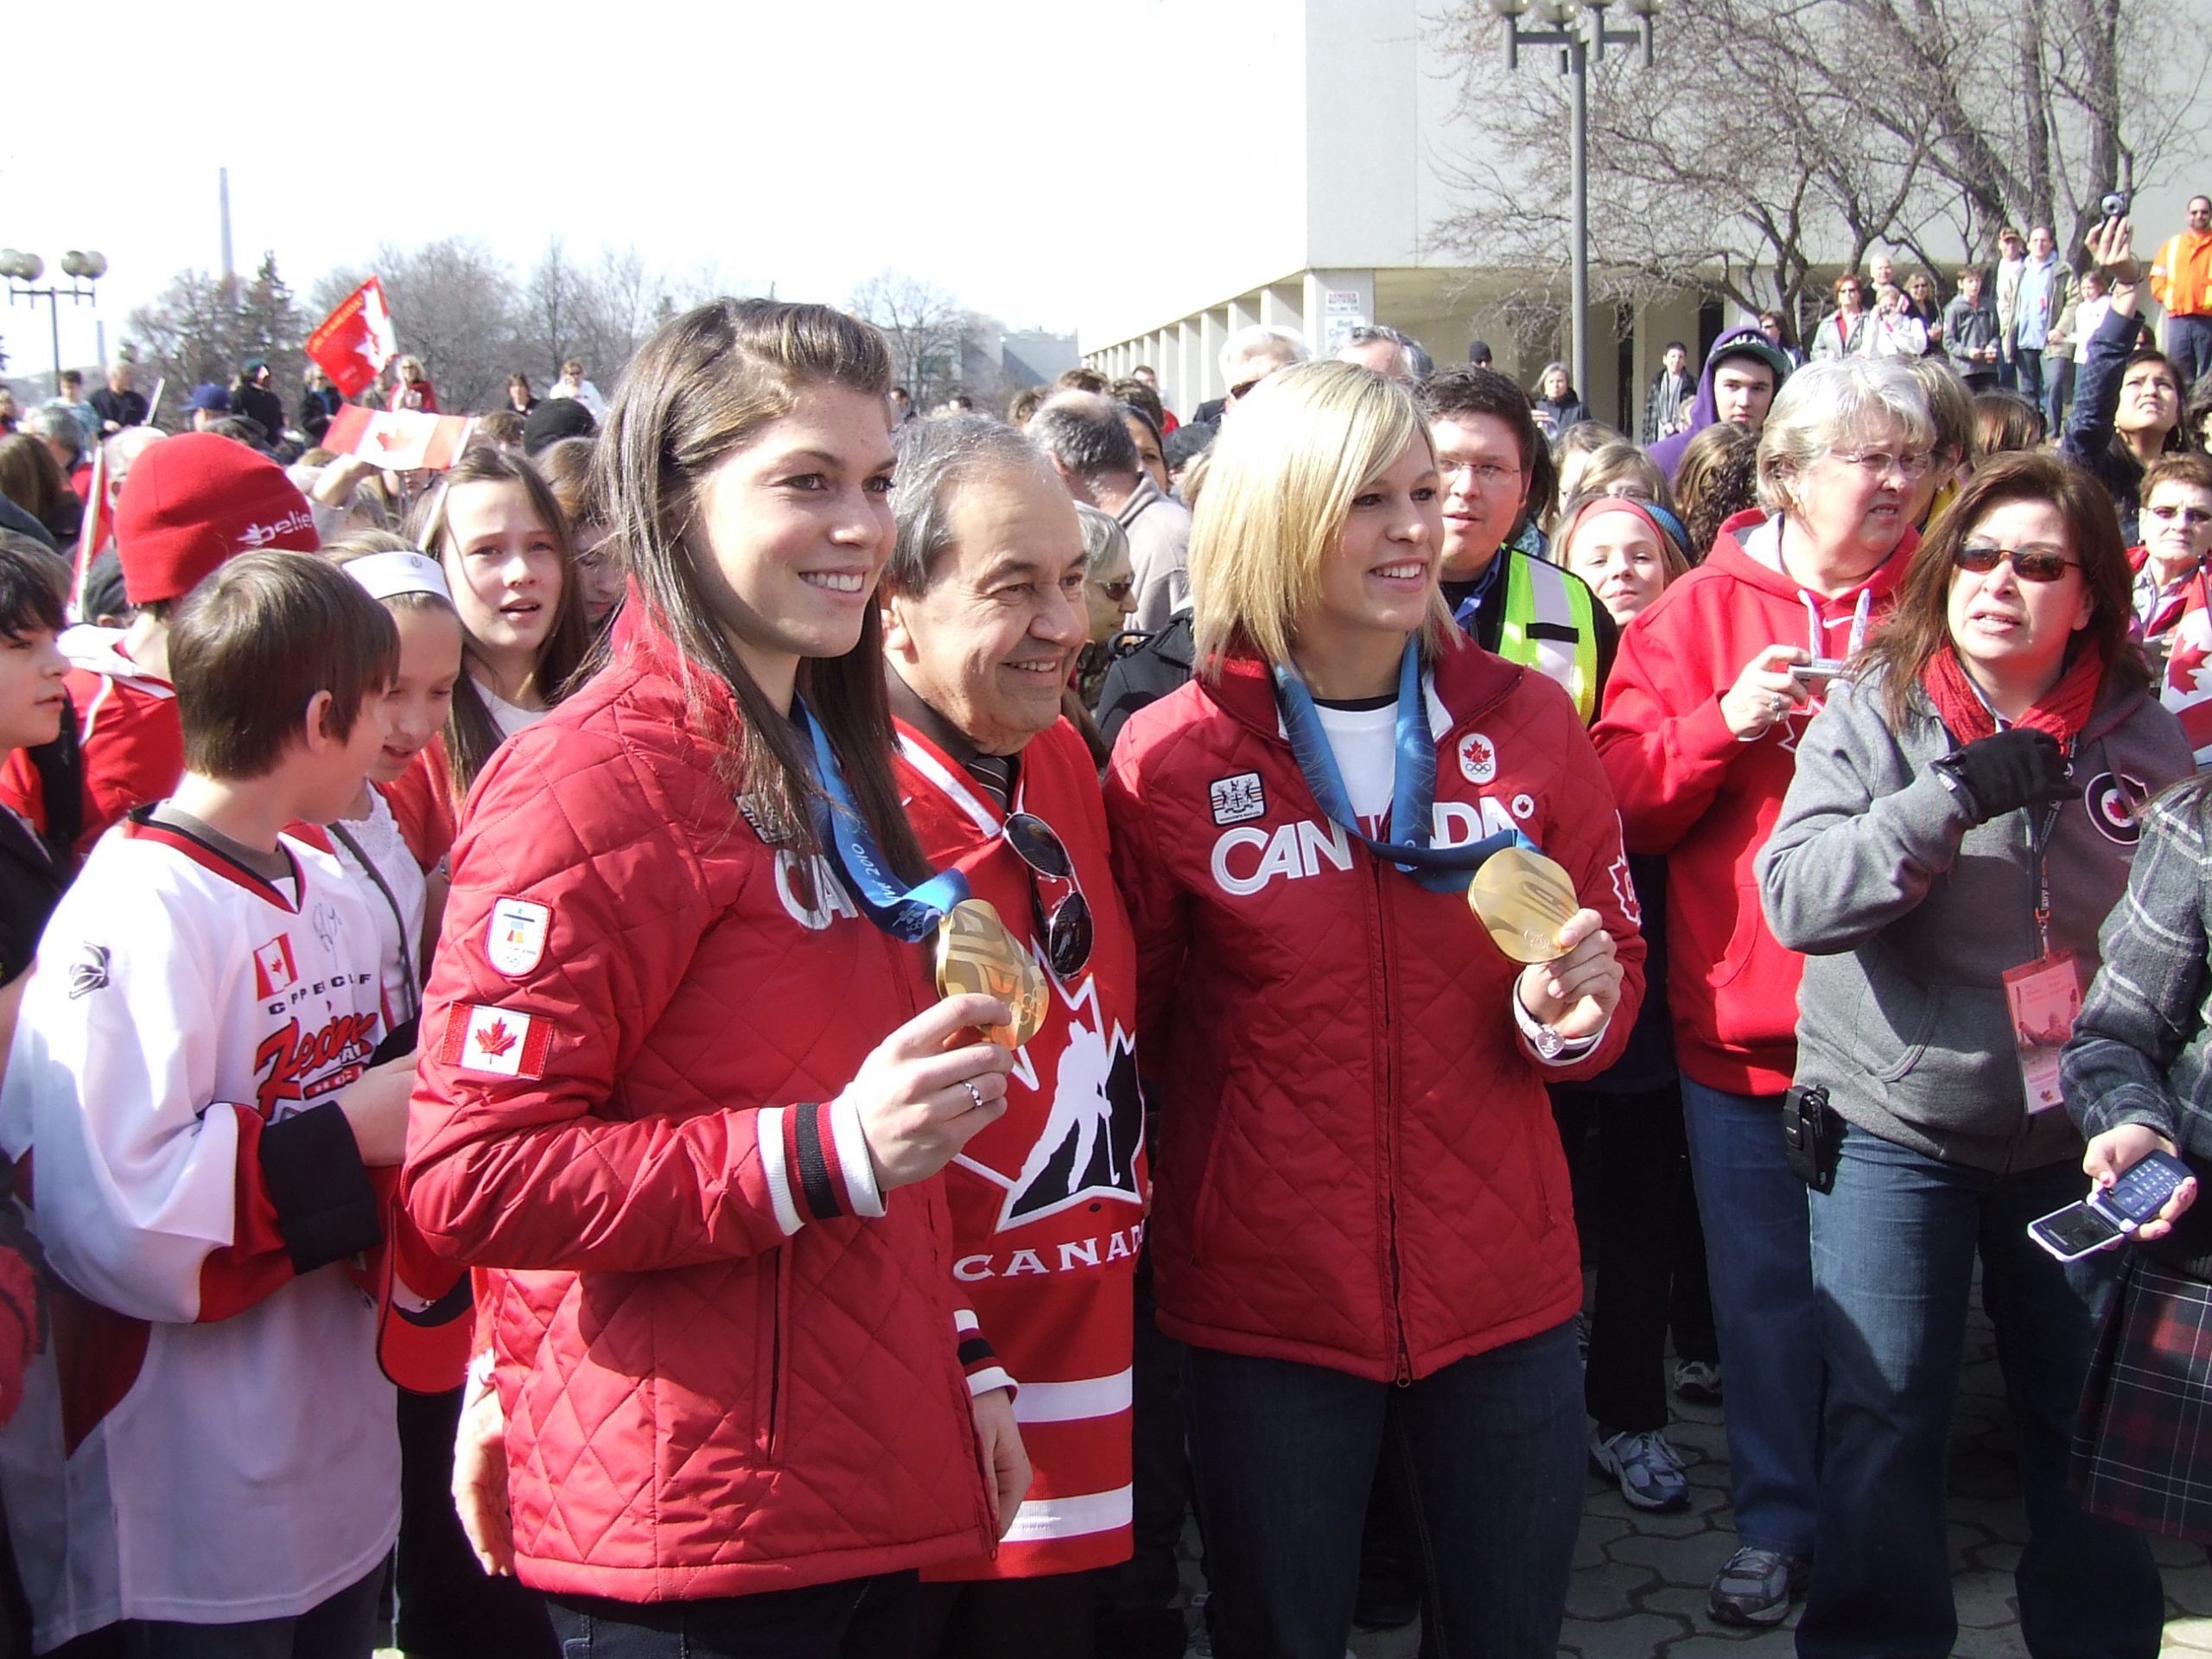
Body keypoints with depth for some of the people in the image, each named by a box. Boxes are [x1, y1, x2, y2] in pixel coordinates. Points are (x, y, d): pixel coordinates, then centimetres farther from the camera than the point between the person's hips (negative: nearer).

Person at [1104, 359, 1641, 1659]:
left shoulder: (1525, 721, -1)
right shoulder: (1171, 757, -8)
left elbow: (1618, 955, 8)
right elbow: (1130, 1020, 3)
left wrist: (1580, 1004, -13)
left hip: (1503, 1289, 2)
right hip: (1265, 1301, -2)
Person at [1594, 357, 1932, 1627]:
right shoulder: (1705, 610, 3)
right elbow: (1624, 801, -1)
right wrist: (1723, 724, -16)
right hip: (1743, 1017, 0)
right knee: (1766, 1283, 9)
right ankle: (1777, 1523, 26)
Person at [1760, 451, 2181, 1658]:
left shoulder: (2143, 733, 1)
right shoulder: (1872, 711, -5)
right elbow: (1797, 896, -19)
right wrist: (1959, 795, -27)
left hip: (2079, 1126, 2)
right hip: (1895, 1117, -2)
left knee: (2090, 1416, 12)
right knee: (1884, 1418, 1)